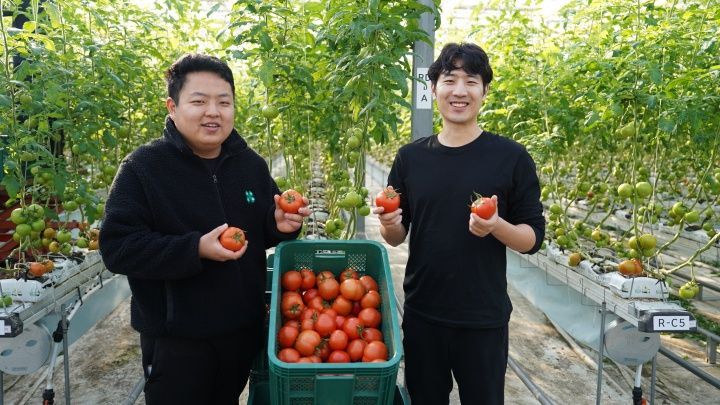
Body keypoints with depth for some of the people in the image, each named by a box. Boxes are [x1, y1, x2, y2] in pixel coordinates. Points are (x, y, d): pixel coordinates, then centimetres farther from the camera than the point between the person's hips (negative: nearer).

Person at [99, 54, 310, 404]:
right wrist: (195, 250, -28)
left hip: (245, 329, 5)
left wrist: (280, 224, -10)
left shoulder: (251, 163, 3)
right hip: (175, 338, -5)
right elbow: (116, 247, -17)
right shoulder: (142, 167, -13)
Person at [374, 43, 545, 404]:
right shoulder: (410, 157, 1)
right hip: (421, 314, 3)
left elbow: (533, 238, -5)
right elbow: (396, 237, 7)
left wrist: (496, 226, -24)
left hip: (484, 319, -2)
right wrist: (389, 224, -15)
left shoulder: (511, 157, -7)